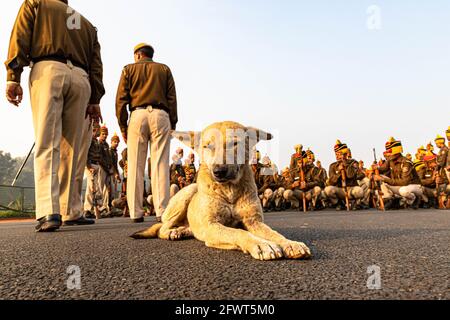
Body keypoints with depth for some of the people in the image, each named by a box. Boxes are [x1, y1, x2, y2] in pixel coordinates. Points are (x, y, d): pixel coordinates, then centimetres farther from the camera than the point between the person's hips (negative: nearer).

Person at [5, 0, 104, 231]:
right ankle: (68, 212, 3)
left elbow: (20, 39, 5)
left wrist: (13, 78, -4)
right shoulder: (87, 24, 31)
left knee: (46, 145, -12)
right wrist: (95, 100, 10)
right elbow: (95, 64, 17)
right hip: (80, 78, 3)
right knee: (70, 150, 3)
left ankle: (49, 212, -24)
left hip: (48, 71, -2)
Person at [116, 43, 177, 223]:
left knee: (135, 166, 1)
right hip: (160, 115, 0)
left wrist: (123, 126, 9)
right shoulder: (164, 69, 18)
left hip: (138, 115, 0)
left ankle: (136, 213, 0)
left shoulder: (129, 69, 16)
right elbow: (172, 98, 9)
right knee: (160, 165, -4)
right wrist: (173, 124, 9)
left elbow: (121, 99, 7)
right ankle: (162, 212, -9)